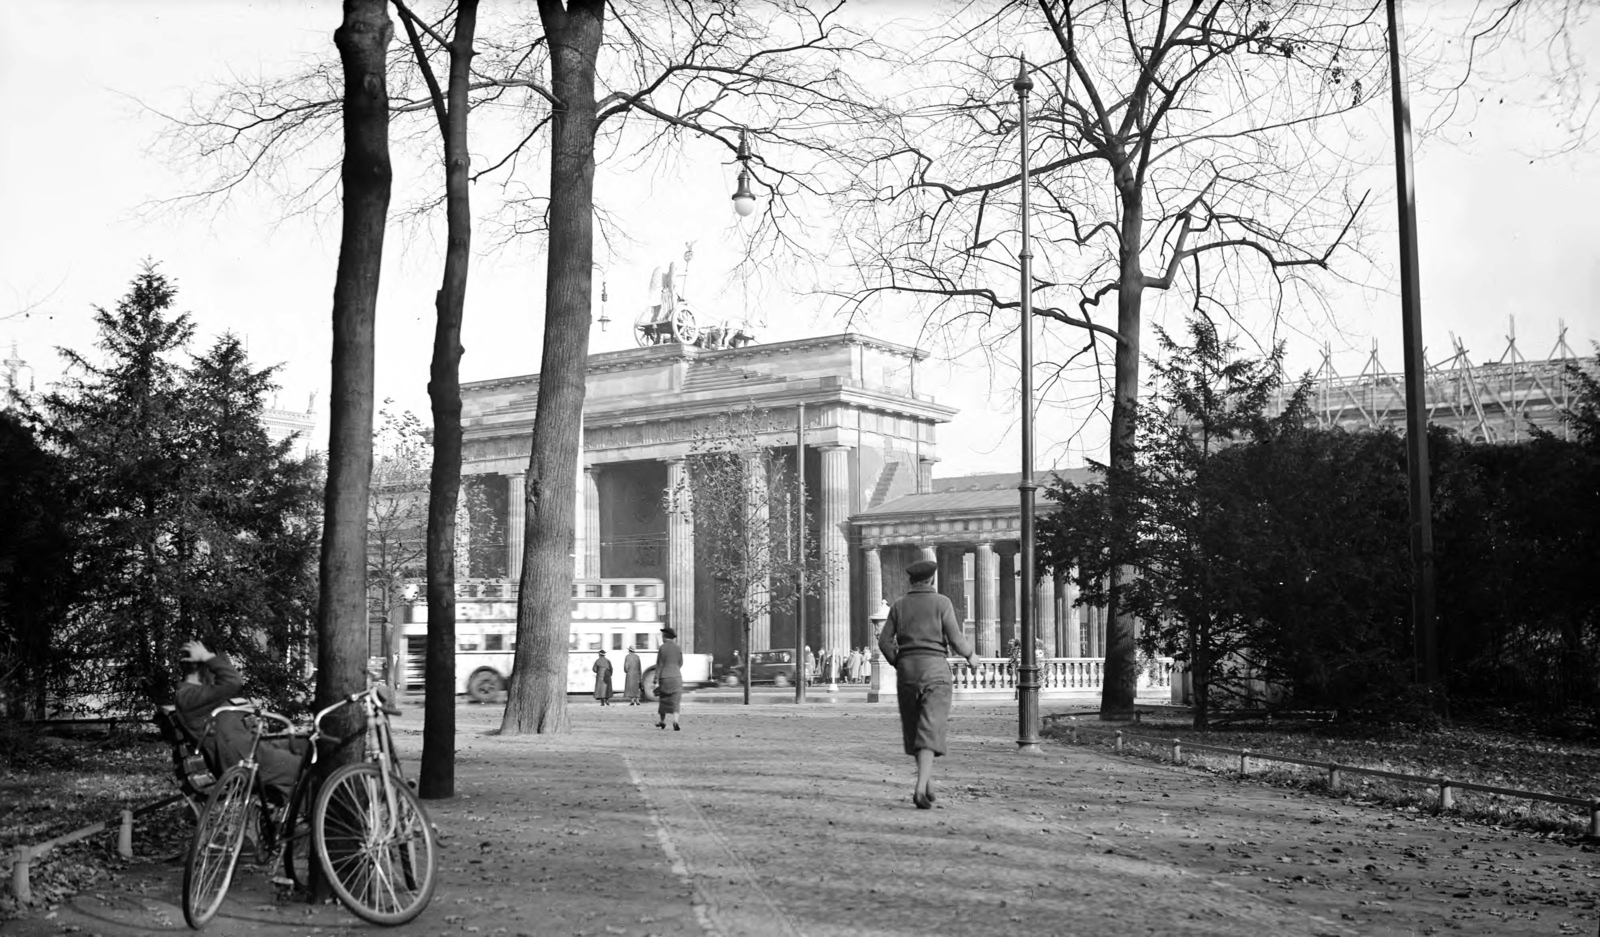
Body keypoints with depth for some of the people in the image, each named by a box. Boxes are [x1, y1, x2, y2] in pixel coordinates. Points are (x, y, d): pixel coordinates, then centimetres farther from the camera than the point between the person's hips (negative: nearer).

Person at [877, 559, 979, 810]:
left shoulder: (898, 606, 9)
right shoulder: (942, 603, 0)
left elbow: (885, 642, 2)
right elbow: (956, 640, -7)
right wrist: (971, 655, 14)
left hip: (907, 669, 3)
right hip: (935, 670, -3)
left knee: (914, 727, 20)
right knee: (929, 733, -9)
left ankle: (927, 782, 26)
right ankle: (920, 788, -25)